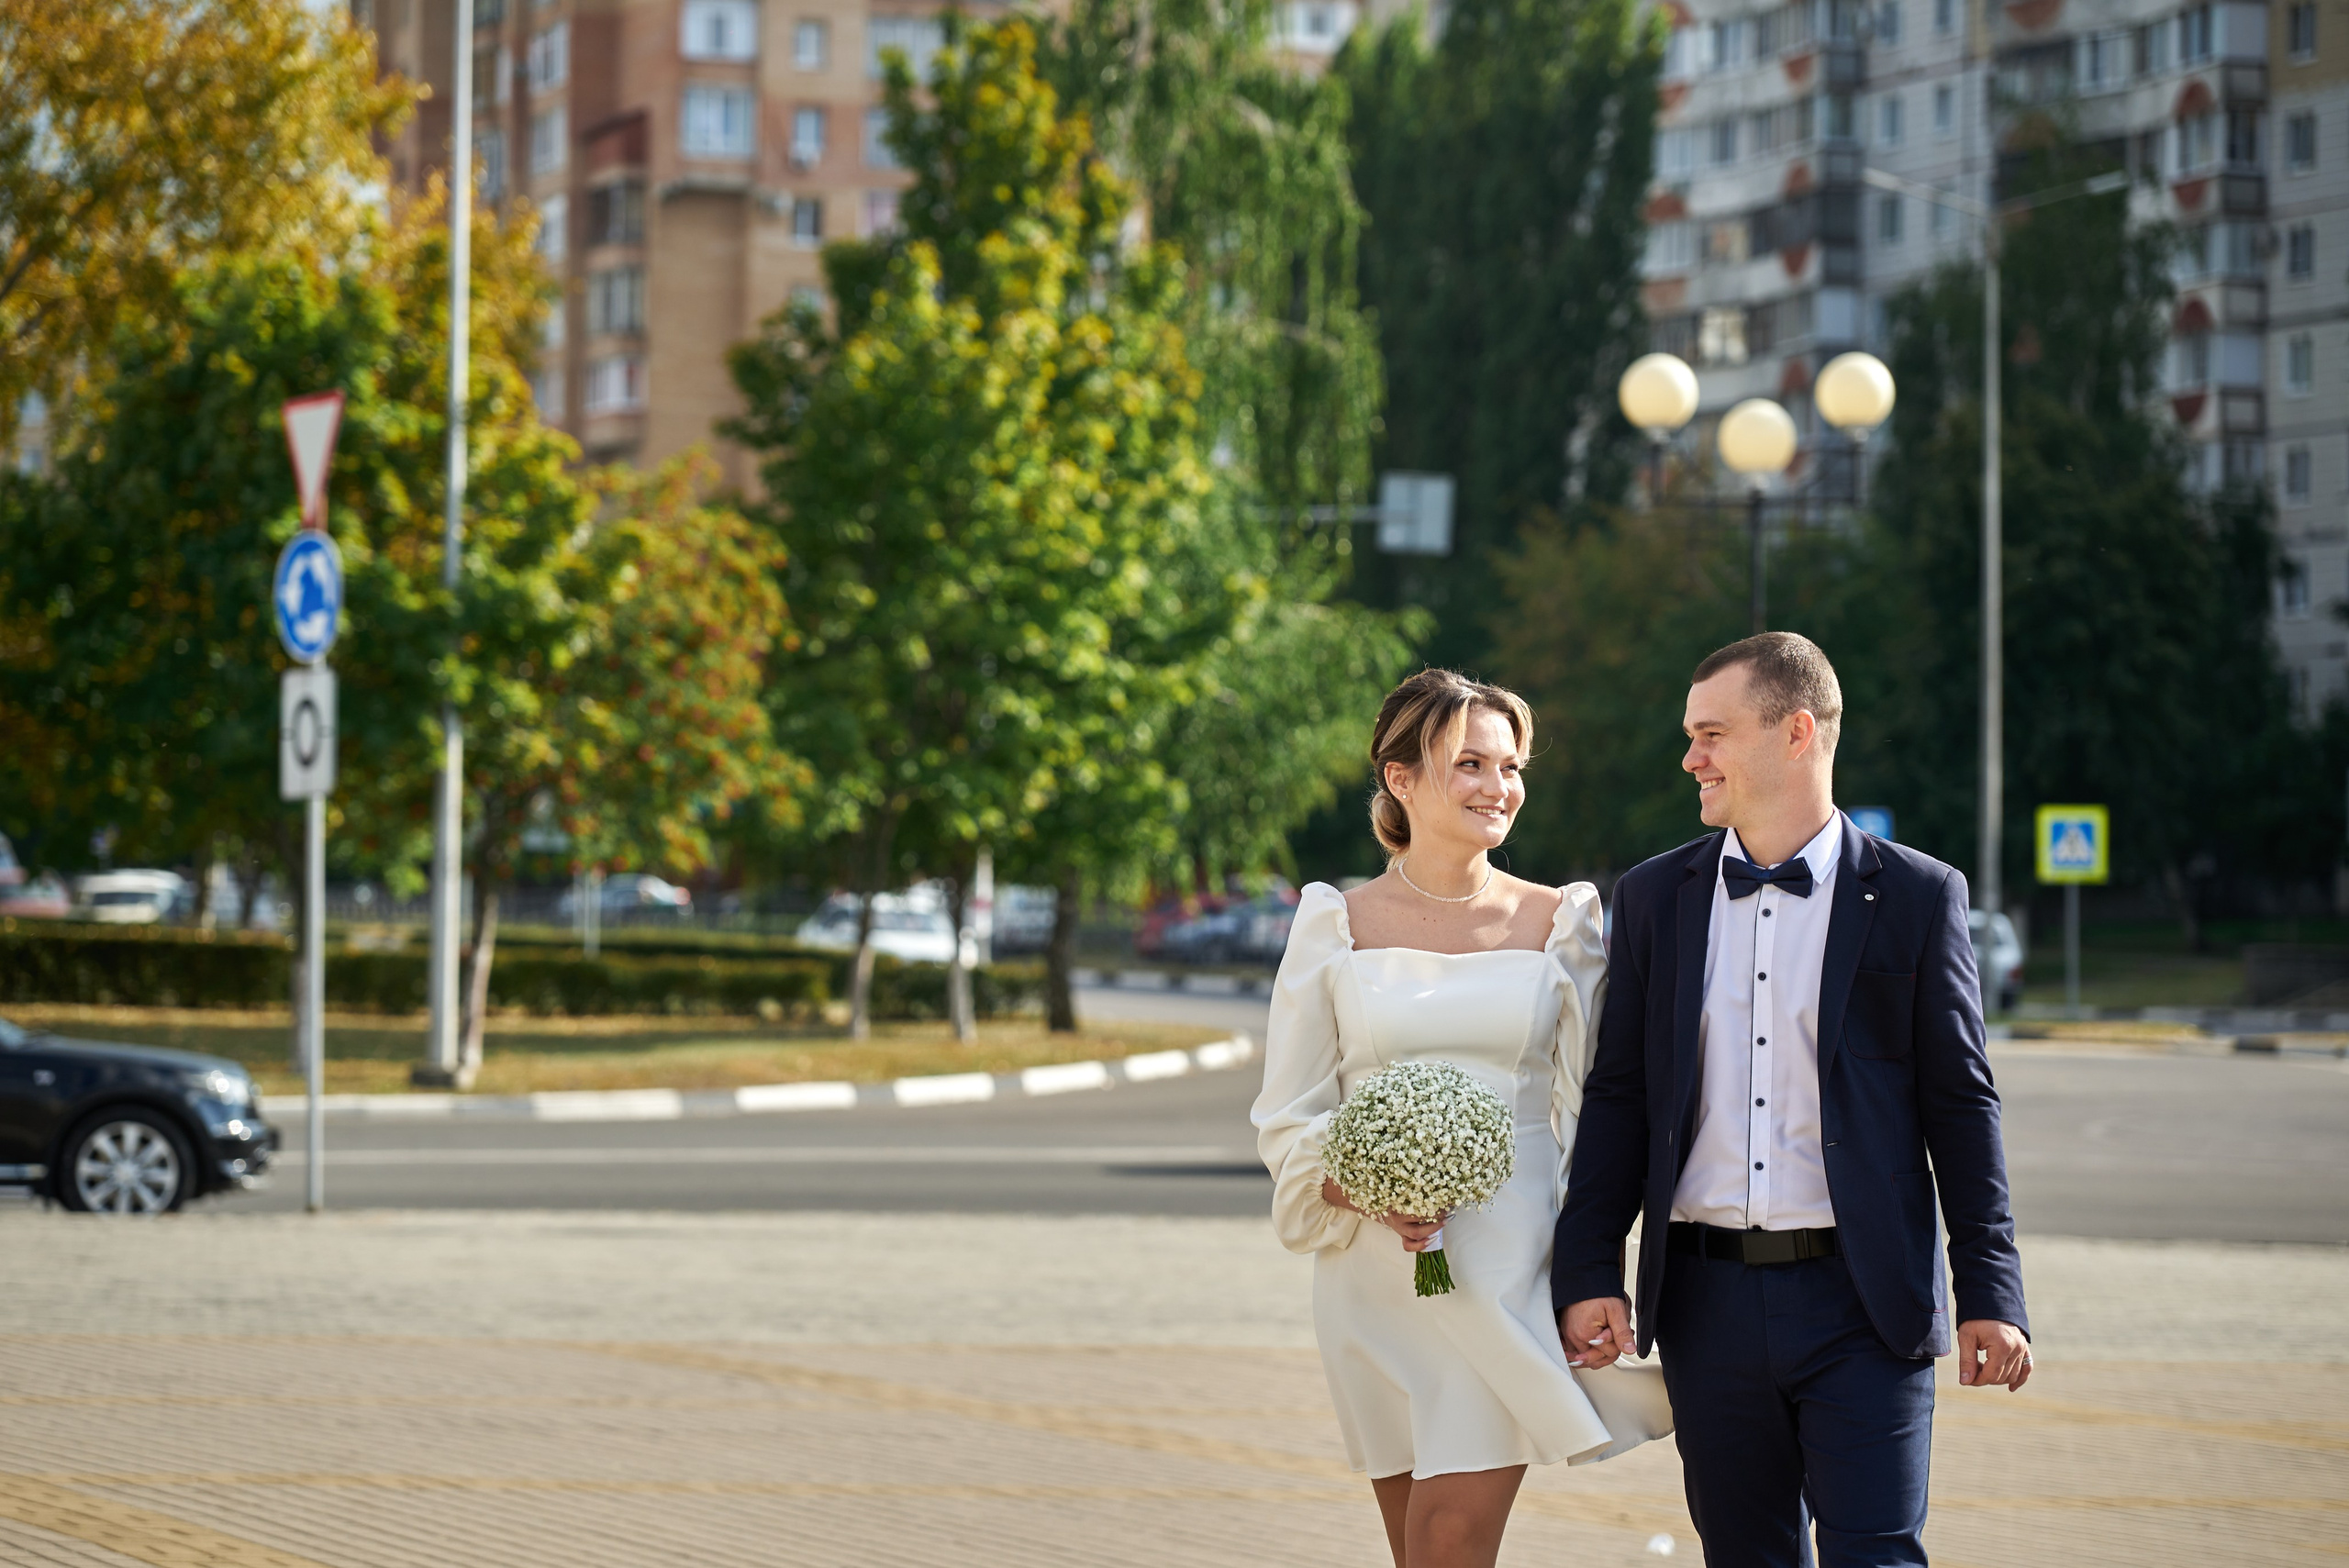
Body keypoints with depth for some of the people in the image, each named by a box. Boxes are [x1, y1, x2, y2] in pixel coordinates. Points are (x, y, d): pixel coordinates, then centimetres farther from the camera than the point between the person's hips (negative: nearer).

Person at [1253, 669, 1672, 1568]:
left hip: (1509, 1273, -1)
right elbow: (1288, 1119, 5)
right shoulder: (1336, 927, 4)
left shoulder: (1560, 923, 5)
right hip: (1377, 1280, 1)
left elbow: (1591, 1119, 7)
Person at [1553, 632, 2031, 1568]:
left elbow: (1960, 1104, 2)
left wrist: (1990, 1294, -1)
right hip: (1709, 1304, 3)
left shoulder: (1916, 897, 0)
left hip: (1862, 1309, -3)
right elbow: (1617, 1097, 10)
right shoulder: (1653, 898, 9)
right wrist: (1587, 1272, 1)